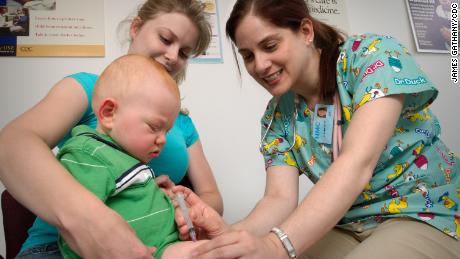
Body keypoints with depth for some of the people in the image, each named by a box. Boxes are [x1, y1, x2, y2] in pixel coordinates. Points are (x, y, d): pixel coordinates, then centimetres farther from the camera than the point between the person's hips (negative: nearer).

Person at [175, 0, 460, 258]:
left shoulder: (374, 53, -15)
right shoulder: (277, 116, -1)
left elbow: (357, 164, -27)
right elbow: (280, 197, -8)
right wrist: (232, 233, -29)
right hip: (345, 225, 4)